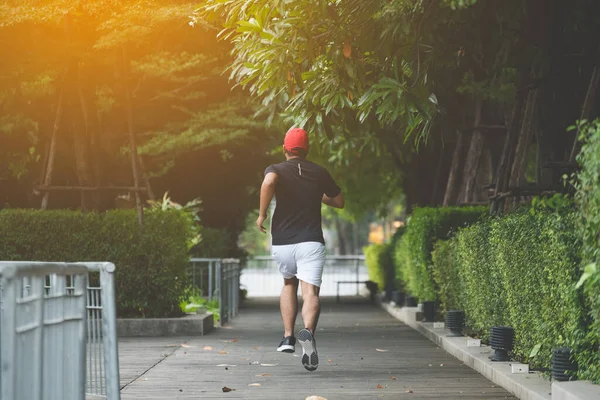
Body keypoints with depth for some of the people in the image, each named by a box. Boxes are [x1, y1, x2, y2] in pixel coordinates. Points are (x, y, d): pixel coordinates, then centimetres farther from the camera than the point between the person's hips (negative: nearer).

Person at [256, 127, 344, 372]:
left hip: (282, 243, 1)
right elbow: (339, 202, 20)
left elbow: (269, 181, -22)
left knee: (289, 284, 26)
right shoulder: (319, 173, 11)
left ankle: (288, 337, 17)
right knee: (310, 292, -12)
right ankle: (308, 332, -40)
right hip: (311, 242, -1)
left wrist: (262, 214, -12)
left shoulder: (277, 170, 3)